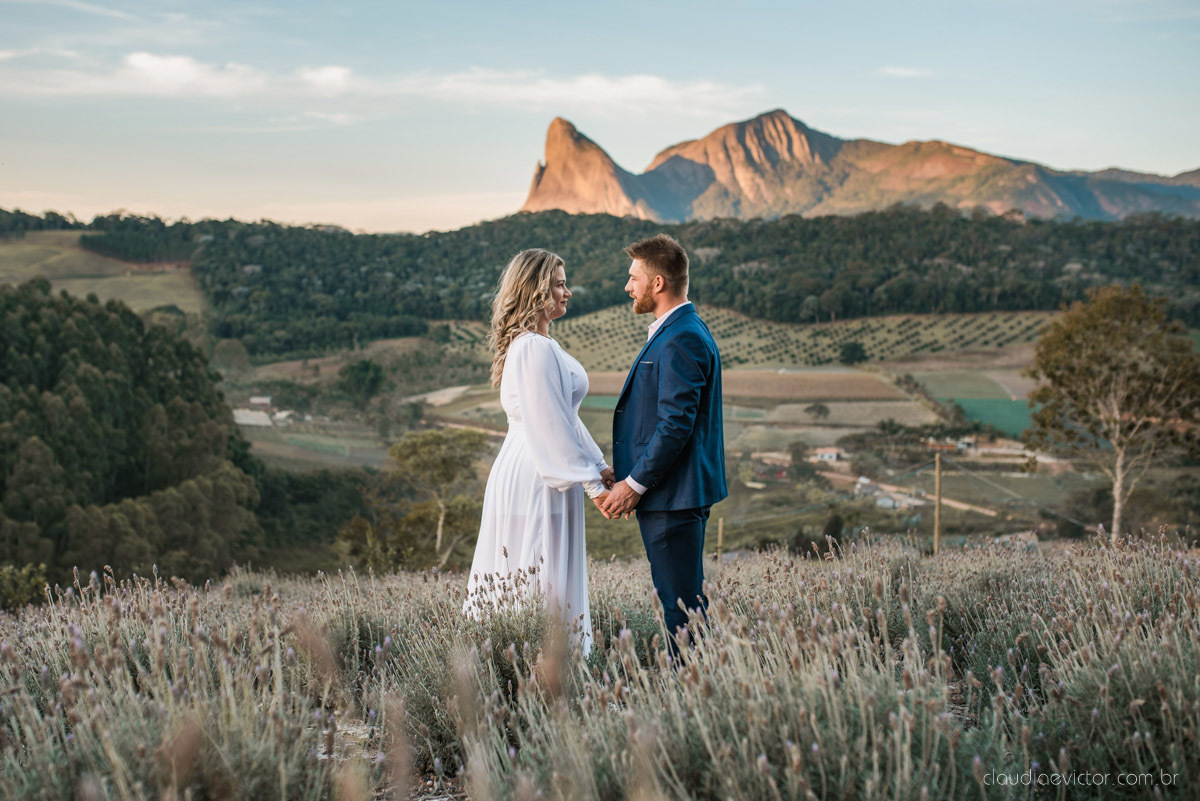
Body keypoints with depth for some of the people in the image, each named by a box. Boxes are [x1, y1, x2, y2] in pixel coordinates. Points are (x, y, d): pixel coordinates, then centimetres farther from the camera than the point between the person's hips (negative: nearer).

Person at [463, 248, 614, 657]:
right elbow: (552, 427, -20)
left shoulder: (539, 345, 15)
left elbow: (565, 418, 18)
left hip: (532, 472, 10)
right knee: (542, 580, -5)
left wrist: (599, 466, 13)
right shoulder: (535, 350, -17)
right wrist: (592, 483, -16)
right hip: (537, 476, -10)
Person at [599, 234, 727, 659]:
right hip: (665, 494, 11)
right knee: (675, 598, 15)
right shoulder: (674, 333, 16)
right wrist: (632, 480, 18)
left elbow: (676, 425, -22)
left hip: (674, 495, -11)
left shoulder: (682, 340, -17)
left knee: (682, 603, -4)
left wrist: (635, 484, -16)